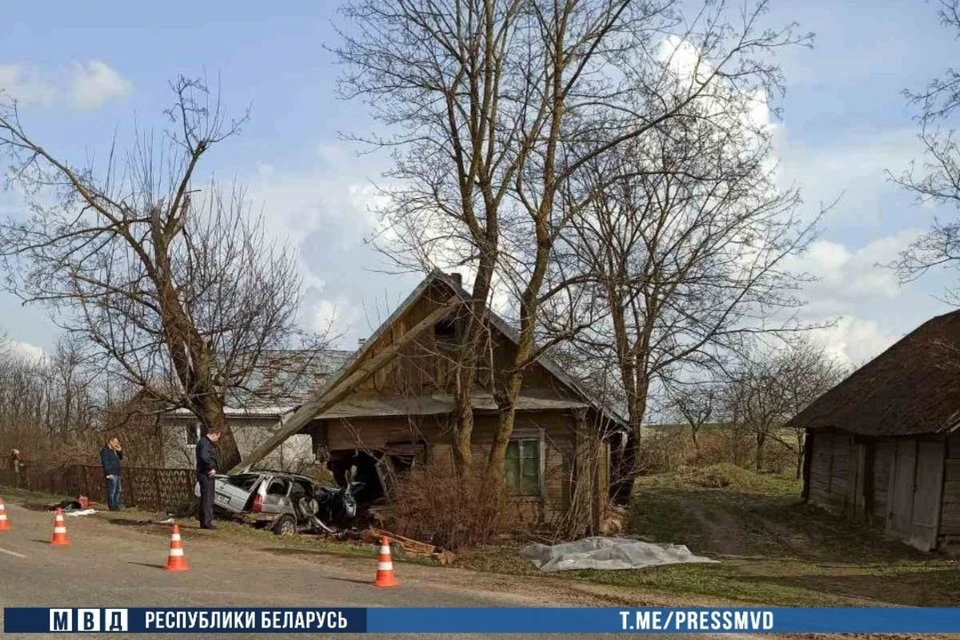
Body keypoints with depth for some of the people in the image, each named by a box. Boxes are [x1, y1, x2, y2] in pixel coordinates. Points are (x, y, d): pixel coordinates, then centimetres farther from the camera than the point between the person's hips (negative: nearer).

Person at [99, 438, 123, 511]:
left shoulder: (114, 450, 18)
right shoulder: (105, 450, -10)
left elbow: (120, 458, 26)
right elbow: (105, 463, -17)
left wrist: (119, 450, 7)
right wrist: (109, 473, -22)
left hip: (117, 474, 10)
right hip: (111, 474, -10)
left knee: (117, 490, 12)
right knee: (112, 490, -9)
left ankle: (116, 505, 18)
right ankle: (112, 506, -8)